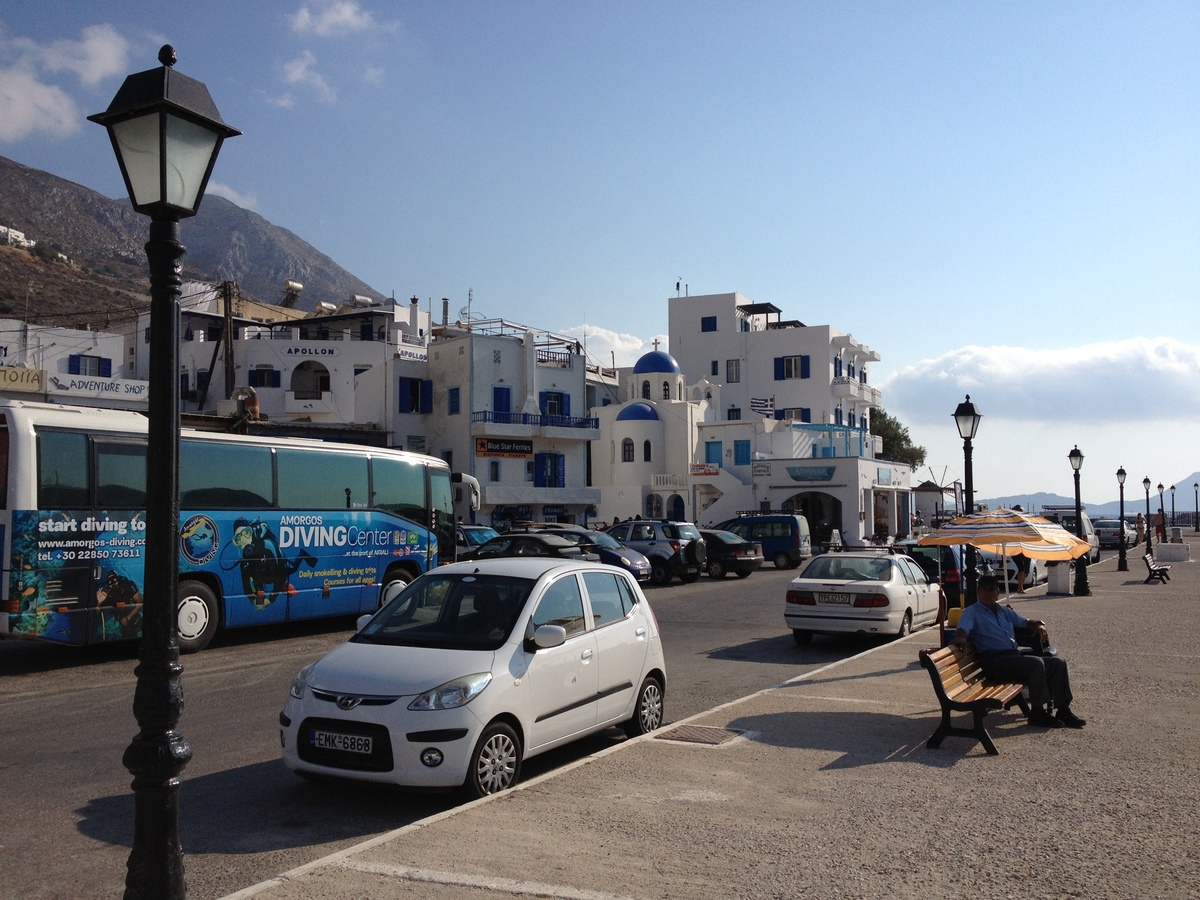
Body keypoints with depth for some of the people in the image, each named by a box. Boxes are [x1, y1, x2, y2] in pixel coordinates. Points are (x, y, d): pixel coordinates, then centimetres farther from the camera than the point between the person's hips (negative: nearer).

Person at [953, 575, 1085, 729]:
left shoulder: (1004, 611, 24)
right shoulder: (972, 612, 3)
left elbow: (1027, 622, 31)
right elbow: (962, 629, -15)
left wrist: (1039, 625, 6)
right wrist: (961, 638, -40)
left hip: (1015, 656, 8)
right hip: (994, 661, -8)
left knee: (1058, 663, -4)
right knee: (1036, 663, -29)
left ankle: (1063, 711, 1)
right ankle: (1037, 713, -20)